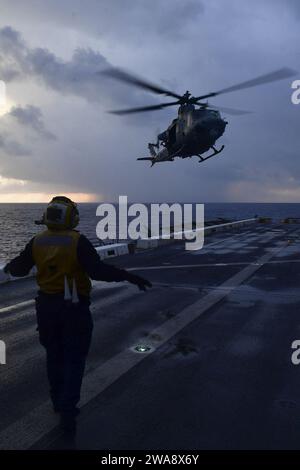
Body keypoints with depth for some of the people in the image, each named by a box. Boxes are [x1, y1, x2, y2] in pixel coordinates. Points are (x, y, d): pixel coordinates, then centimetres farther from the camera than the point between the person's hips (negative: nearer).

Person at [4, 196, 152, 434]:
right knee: (74, 359, 8)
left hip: (46, 305, 5)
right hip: (74, 307, -5)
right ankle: (67, 410, 4)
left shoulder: (37, 242, -3)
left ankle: (59, 401, 36)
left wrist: (9, 266, 31)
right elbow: (98, 270, -27)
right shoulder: (78, 241, -18)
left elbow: (19, 268, 9)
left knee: (54, 355, 21)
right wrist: (130, 276, -24)